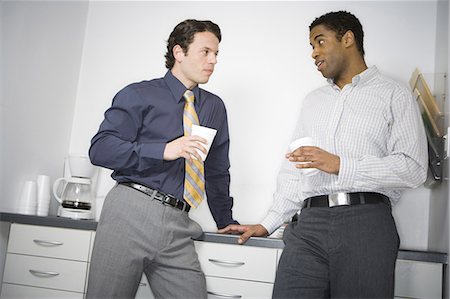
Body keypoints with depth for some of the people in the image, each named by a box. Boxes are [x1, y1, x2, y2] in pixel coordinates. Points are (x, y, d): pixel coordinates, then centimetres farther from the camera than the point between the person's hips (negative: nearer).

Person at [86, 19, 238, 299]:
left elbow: (217, 168, 23)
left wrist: (225, 220, 25)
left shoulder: (215, 107, 16)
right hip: (131, 211, -3)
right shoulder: (139, 95, 2)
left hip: (177, 224, 4)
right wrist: (164, 150, -18)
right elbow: (100, 149, -8)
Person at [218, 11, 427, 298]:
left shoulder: (395, 95, 6)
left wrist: (340, 165, -14)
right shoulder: (313, 101, 23)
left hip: (366, 222, -3)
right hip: (308, 224, 4)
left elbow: (413, 167, -5)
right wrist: (268, 224, 17)